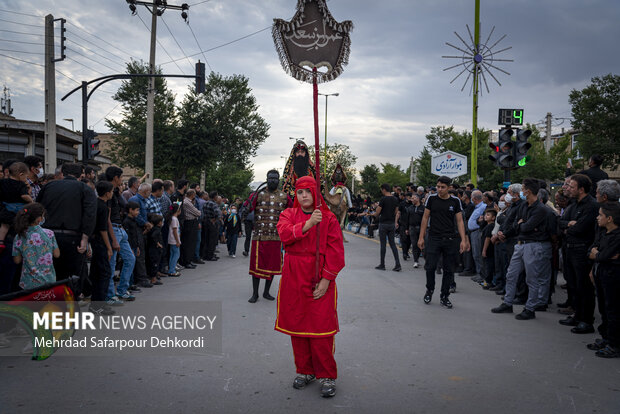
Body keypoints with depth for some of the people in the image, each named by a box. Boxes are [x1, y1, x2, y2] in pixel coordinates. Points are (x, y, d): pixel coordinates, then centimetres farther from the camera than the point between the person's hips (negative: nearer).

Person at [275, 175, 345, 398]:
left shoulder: (328, 218, 2)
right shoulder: (288, 214, 8)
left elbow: (336, 252, -3)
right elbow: (284, 234, -13)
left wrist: (326, 280, -11)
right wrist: (308, 224, -26)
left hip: (319, 278, -2)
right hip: (294, 278, 3)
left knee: (321, 326, -3)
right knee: (297, 324, 8)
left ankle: (326, 375, 10)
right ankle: (305, 370, 24)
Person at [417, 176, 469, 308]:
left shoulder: (455, 201, 1)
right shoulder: (431, 198, 1)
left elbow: (460, 221, 2)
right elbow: (425, 218, 4)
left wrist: (463, 240, -7)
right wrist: (421, 237, 0)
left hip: (450, 239, 1)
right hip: (434, 238, -1)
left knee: (448, 270, 5)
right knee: (430, 267, -5)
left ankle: (444, 296, 18)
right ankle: (429, 290, 20)